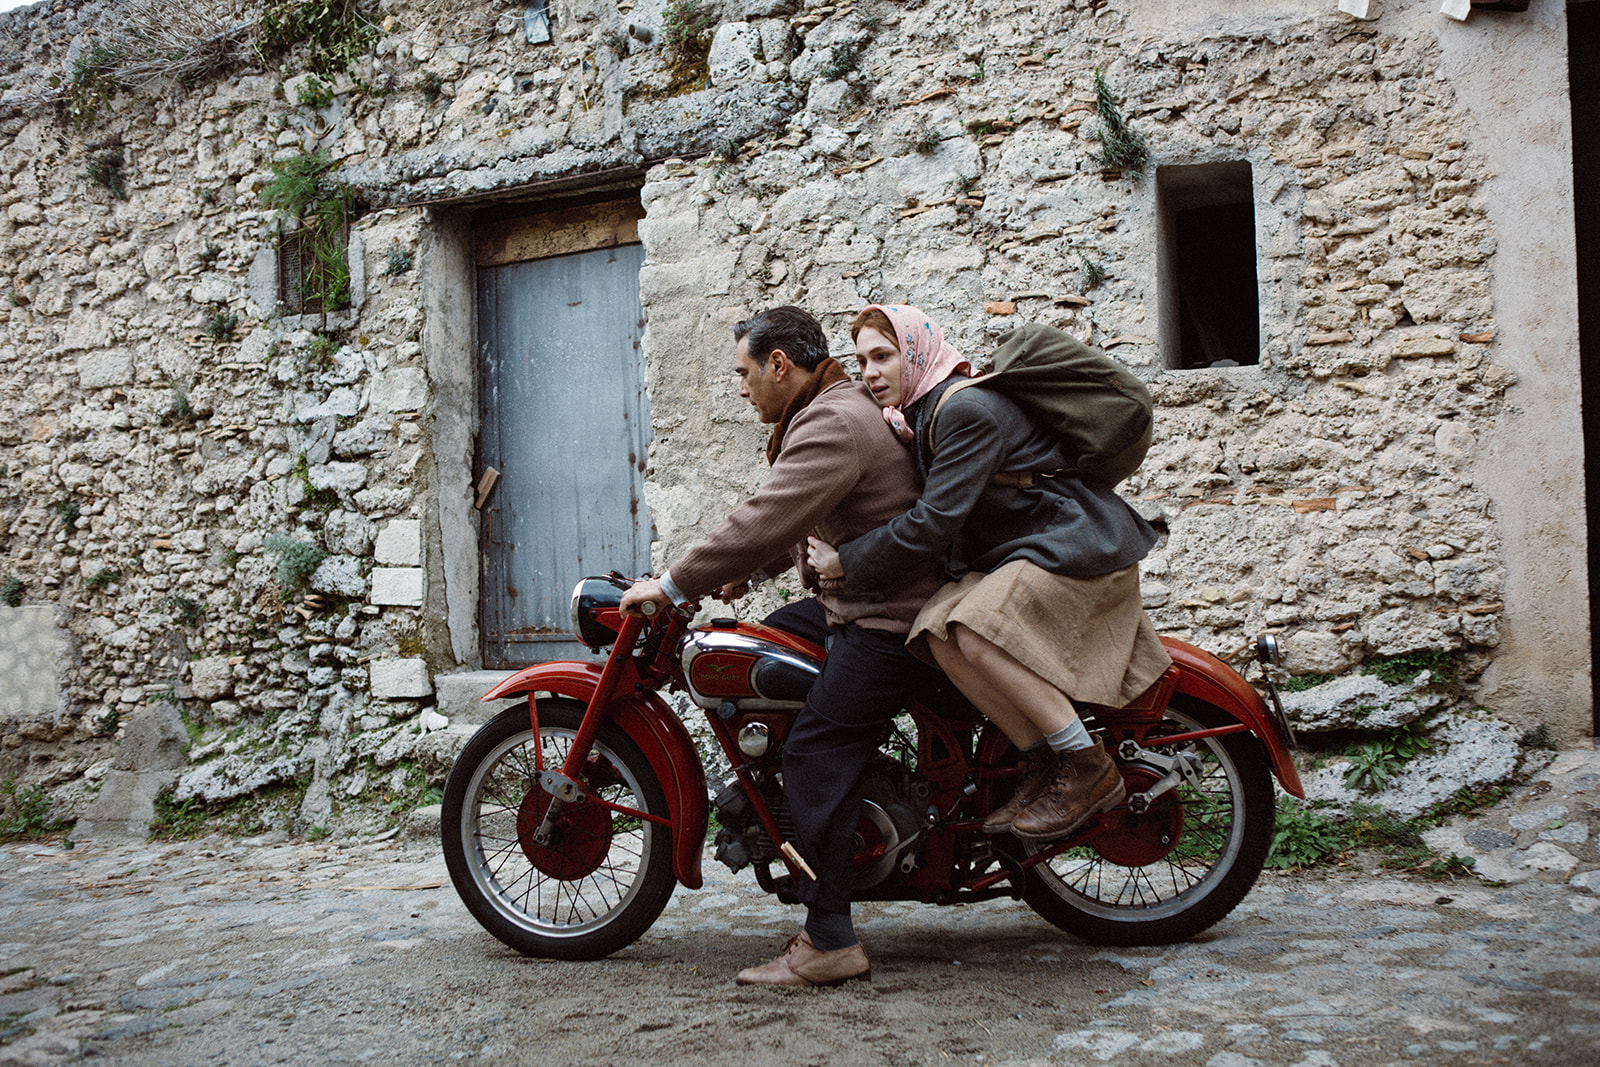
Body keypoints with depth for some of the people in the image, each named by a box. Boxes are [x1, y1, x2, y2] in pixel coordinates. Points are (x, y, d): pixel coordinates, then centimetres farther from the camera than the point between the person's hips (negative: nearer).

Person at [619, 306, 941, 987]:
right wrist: (750, 570, 14)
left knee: (815, 751, -15)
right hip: (848, 602, 11)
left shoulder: (833, 425, -19)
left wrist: (673, 585, -20)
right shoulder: (834, 409, 16)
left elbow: (765, 521, -27)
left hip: (886, 621, -11)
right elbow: (798, 525, 24)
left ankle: (830, 943, -13)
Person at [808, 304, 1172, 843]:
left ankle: (1090, 768, -18)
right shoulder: (921, 413, 13)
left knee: (975, 633, -30)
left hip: (1079, 544, -9)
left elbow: (935, 521, -23)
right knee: (937, 634, -16)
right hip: (1010, 553, 9)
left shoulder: (968, 408, -18)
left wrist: (846, 562, -14)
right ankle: (1043, 762, -7)